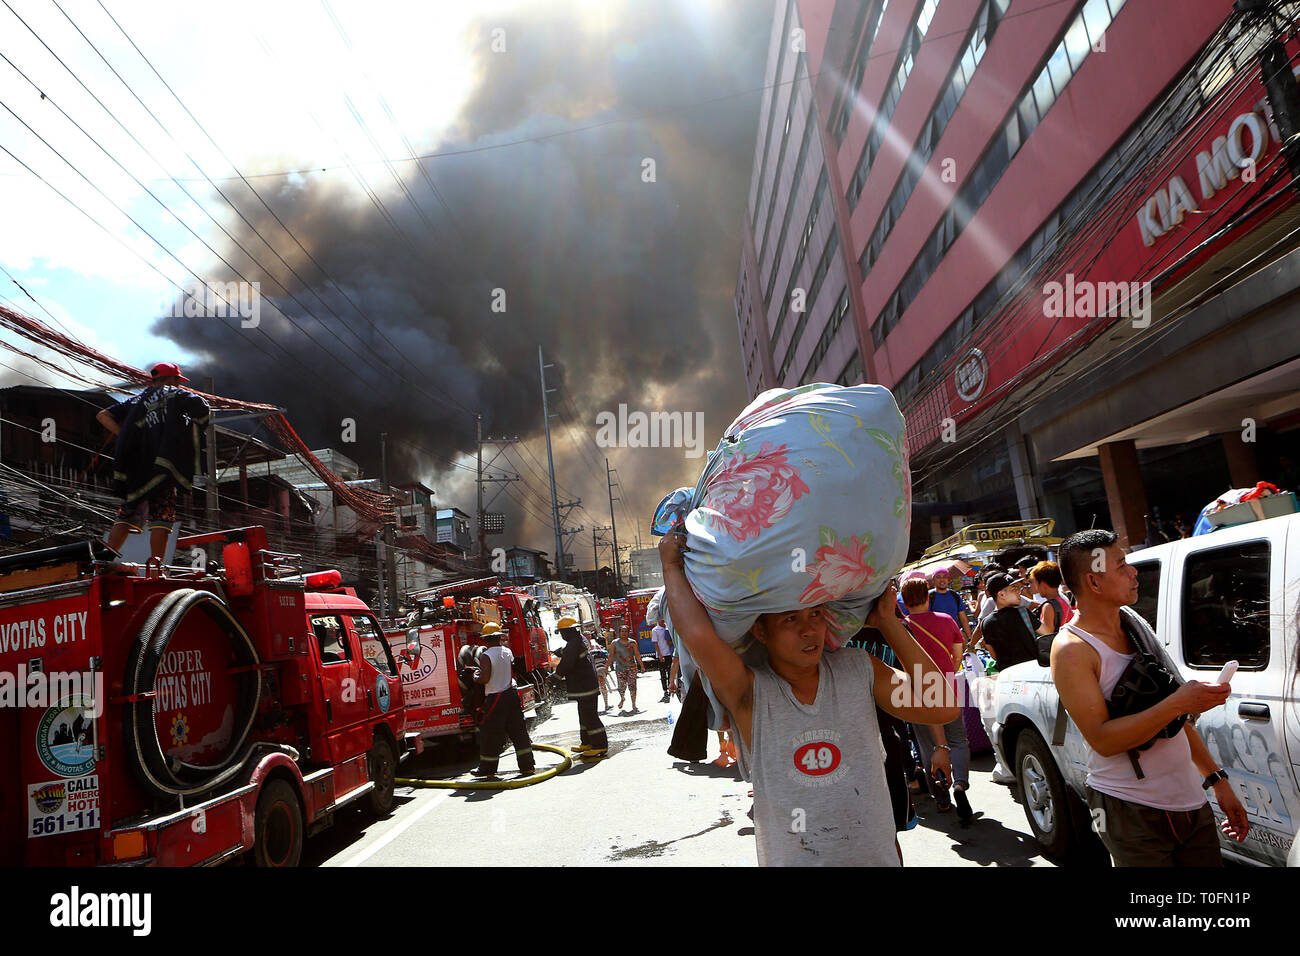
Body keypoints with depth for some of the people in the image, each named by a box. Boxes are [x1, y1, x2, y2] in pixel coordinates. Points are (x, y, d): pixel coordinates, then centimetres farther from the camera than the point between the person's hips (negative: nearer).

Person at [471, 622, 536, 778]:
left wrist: (476, 676, -2)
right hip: (511, 694, 6)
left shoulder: (486, 656, -15)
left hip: (495, 698, -6)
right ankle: (528, 765, 10)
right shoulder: (508, 652, 5)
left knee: (490, 735, 8)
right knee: (518, 731, 9)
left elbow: (485, 679, -22)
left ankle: (487, 768, 18)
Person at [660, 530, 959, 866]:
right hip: (791, 859, -3)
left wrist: (888, 623, -9)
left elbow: (942, 708, -10)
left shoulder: (858, 669, -4)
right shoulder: (749, 693, -17)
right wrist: (671, 565, -20)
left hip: (879, 855, 3)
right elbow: (699, 635, -35)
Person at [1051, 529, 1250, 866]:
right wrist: (1178, 703, -26)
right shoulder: (1072, 649, -16)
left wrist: (1218, 781, 15)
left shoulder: (1136, 624, 8)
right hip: (1132, 812, -7)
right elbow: (1103, 740, -22)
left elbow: (1175, 716, 16)